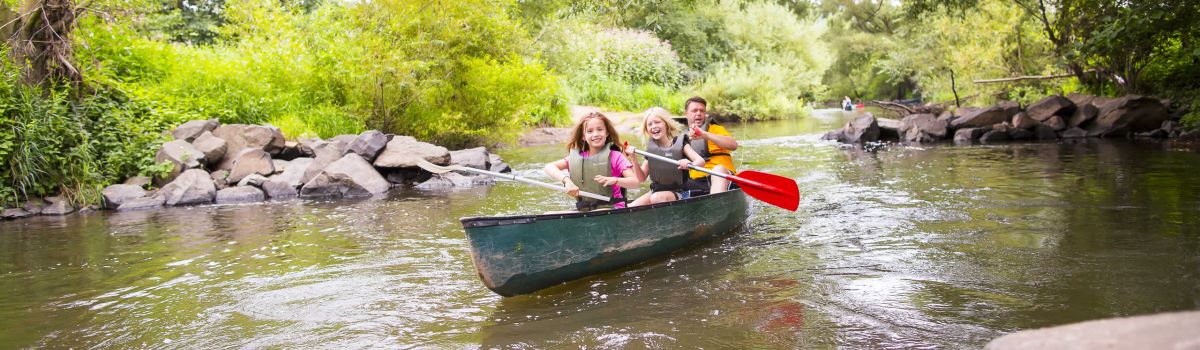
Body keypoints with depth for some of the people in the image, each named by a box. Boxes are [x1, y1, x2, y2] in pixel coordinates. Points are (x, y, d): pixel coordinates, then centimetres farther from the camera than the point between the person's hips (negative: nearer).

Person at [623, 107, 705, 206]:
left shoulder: (680, 142, -5)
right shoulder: (651, 147, 5)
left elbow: (701, 161, -18)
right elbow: (641, 178, 6)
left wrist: (690, 164, -40)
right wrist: (634, 160, -10)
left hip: (678, 192, -4)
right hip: (657, 190, 4)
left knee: (656, 198, -34)